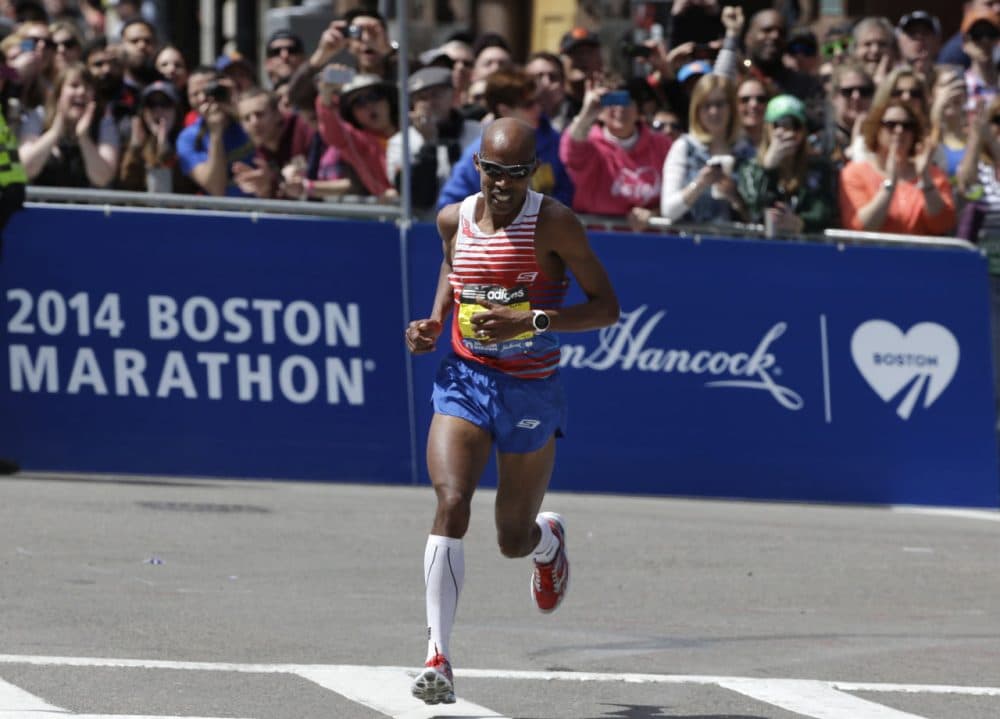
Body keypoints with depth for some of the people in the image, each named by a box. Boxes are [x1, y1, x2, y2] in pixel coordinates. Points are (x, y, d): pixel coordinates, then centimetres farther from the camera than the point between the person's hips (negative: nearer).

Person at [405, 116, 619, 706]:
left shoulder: (554, 224, -13)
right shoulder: (454, 220, 0)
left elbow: (607, 308, -12)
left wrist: (531, 321, -25)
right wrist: (434, 324, 5)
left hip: (532, 390, -2)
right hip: (464, 378, 2)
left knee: (514, 541, 11)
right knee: (452, 504, -23)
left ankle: (548, 537, 52)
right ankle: (439, 657, -23)